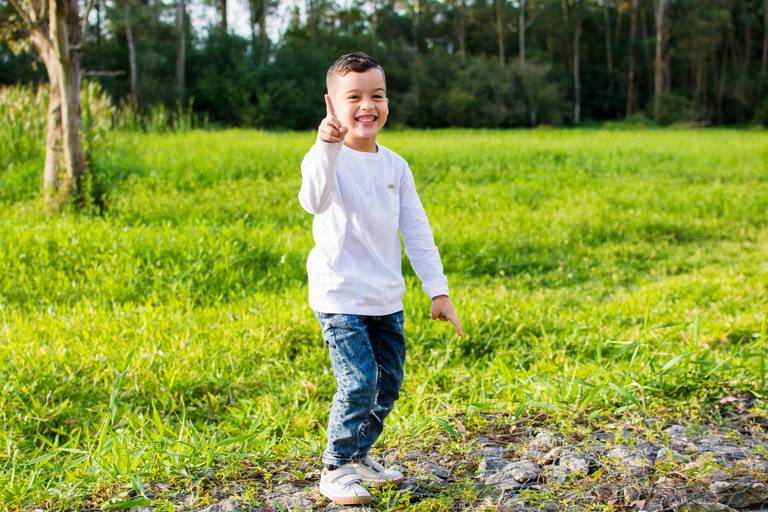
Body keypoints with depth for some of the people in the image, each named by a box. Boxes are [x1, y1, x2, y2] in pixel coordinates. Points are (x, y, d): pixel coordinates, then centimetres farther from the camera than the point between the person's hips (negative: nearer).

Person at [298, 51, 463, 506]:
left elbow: (416, 229, 9)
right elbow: (314, 201, -35)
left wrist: (438, 289, 6)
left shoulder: (395, 165, 6)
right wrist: (327, 147, -49)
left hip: (387, 299, 7)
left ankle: (360, 454, 32)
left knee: (389, 383, 12)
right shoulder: (328, 159, -12)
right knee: (360, 383, -11)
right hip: (340, 298, -6)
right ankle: (336, 468, 8)